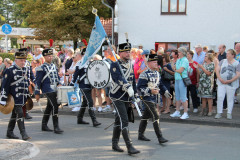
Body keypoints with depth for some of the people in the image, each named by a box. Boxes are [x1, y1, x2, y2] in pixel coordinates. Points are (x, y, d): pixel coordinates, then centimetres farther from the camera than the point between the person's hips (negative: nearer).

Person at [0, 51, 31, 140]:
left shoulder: (27, 70, 9)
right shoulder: (10, 71, -11)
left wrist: (28, 96, 21)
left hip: (23, 97, 7)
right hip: (15, 97, -7)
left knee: (14, 114, 16)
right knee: (20, 114, -13)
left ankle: (9, 132, 27)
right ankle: (23, 134, -11)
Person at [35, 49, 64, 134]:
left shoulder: (53, 65, 13)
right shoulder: (41, 68, -10)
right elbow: (37, 81, -9)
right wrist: (37, 93, -9)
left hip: (55, 89, 8)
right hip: (48, 90, -8)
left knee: (49, 107, 14)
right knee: (55, 106, -14)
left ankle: (44, 125, 25)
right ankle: (56, 127, -11)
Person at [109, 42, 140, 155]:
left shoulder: (130, 65, 12)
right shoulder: (115, 65, -10)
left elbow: (133, 80, 18)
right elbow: (118, 78, -26)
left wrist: (135, 95, 15)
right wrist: (128, 87, -39)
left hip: (127, 97, 7)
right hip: (117, 97, -7)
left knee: (119, 121, 15)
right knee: (124, 121, -12)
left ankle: (115, 144, 25)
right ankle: (129, 147, -11)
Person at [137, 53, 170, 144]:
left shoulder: (157, 73, 11)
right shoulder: (144, 74, -16)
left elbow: (160, 84, 21)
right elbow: (139, 87, -18)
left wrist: (165, 92, 6)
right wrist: (150, 91, -27)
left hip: (154, 98, 9)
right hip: (147, 98, -8)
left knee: (146, 116, 15)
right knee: (155, 116, -12)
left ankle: (140, 135, 25)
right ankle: (160, 137, -9)